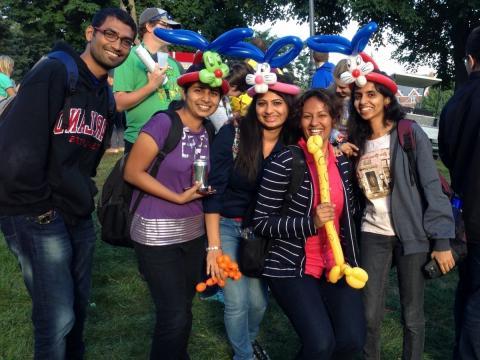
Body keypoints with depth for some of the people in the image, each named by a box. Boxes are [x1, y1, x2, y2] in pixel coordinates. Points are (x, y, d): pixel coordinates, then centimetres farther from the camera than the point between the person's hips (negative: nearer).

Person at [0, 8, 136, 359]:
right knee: (57, 318, -4)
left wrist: (84, 196, 9)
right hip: (39, 217, -8)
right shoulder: (54, 72, -13)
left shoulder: (106, 97, 12)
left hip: (79, 215, 8)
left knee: (78, 307, 19)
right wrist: (37, 205, -15)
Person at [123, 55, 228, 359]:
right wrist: (179, 197, -16)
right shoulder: (164, 122, -16)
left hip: (194, 232, 6)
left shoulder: (208, 132, 5)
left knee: (183, 311, 17)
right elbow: (132, 172, -16)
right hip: (157, 234, -6)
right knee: (174, 317, -4)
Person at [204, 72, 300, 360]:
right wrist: (214, 245, -17)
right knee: (237, 302, -1)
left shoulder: (293, 146, -8)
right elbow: (214, 191, -16)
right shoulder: (232, 135, -17)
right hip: (226, 226, -3)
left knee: (259, 300, 11)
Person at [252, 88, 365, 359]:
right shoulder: (286, 162, -13)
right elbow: (261, 222, -14)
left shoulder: (343, 162, 5)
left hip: (336, 264, 5)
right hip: (292, 267, -5)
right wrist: (311, 222, -24)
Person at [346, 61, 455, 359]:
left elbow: (432, 187, -10)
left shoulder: (409, 132, -7)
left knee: (412, 316, 6)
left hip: (411, 234, -3)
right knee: (370, 315, 5)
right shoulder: (358, 141, 8)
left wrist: (442, 240, -15)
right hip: (373, 235, 4)